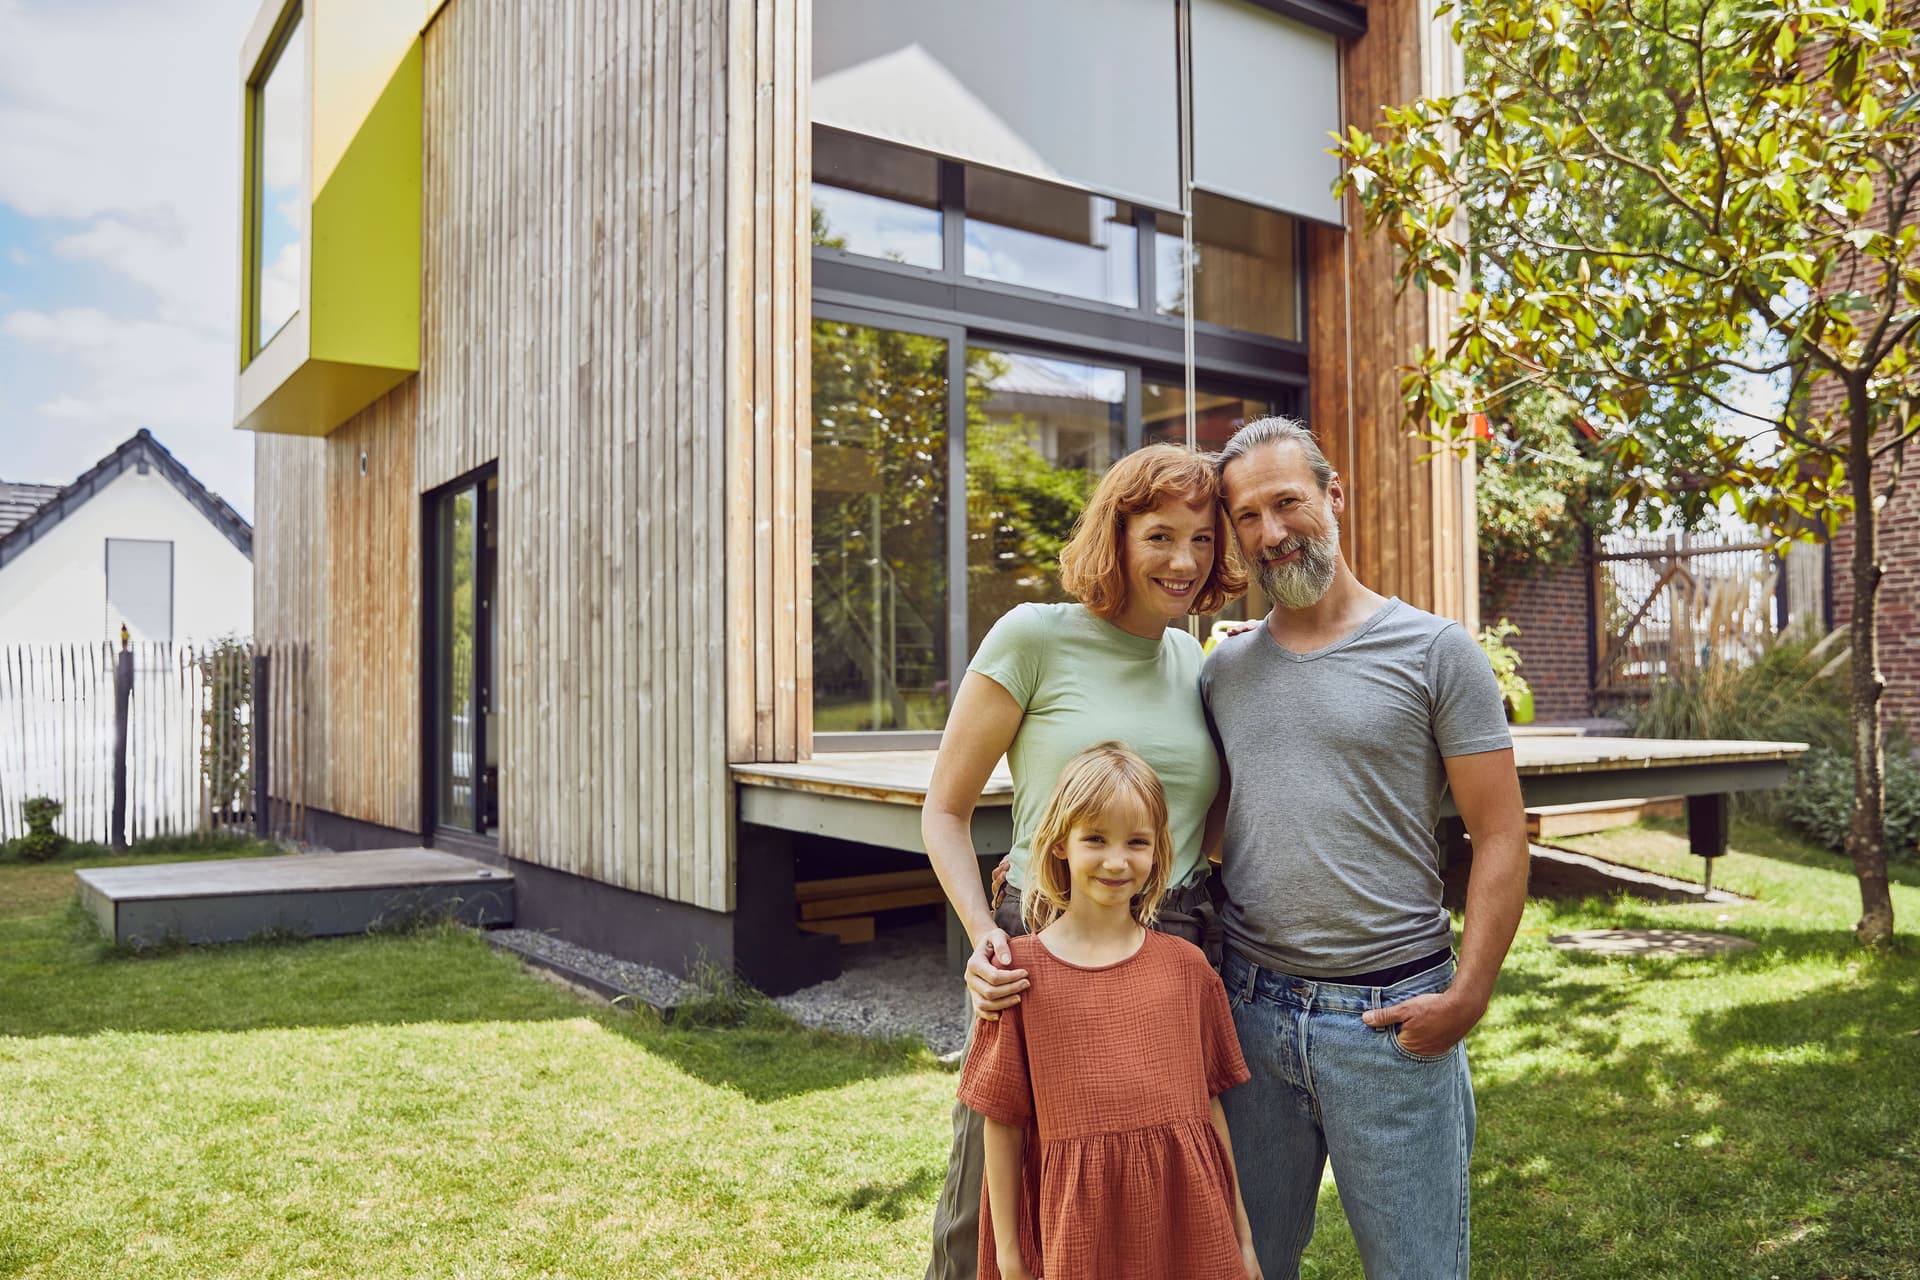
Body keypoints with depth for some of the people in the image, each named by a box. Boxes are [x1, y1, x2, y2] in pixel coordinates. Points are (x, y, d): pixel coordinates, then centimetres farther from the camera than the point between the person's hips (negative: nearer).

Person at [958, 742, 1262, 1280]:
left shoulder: (1187, 967, 1)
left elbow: (1209, 1103, 7)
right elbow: (1003, 1120, -1)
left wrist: (1241, 1236, 12)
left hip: (1188, 1221, 2)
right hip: (1077, 1230, -2)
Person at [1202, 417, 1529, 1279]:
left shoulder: (1433, 650, -3)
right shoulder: (1224, 670, 8)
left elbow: (1500, 835, -4)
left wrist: (1466, 996, -12)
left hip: (1389, 1016, -3)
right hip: (1249, 1009, 4)